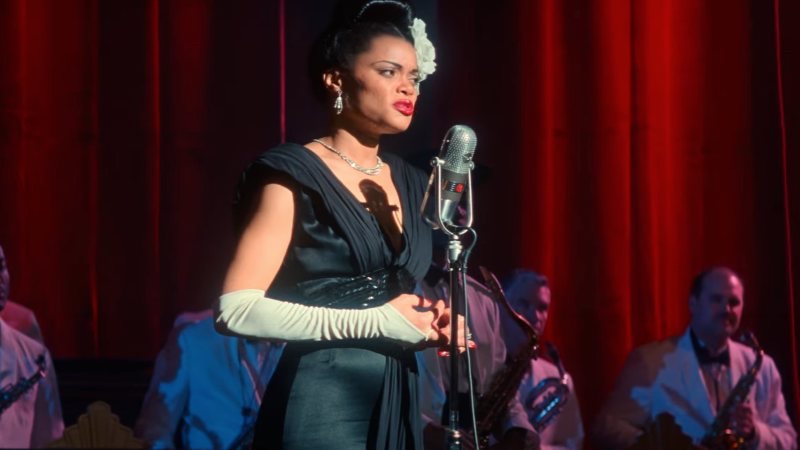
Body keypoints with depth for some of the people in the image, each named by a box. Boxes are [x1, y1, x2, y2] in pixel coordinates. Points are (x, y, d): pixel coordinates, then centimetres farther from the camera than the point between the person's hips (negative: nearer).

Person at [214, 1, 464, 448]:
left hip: (397, 403, 7)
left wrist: (430, 324, 2)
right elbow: (236, 310, -19)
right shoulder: (294, 176, -9)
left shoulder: (410, 184, 13)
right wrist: (376, 322, -19)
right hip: (324, 405, -7)